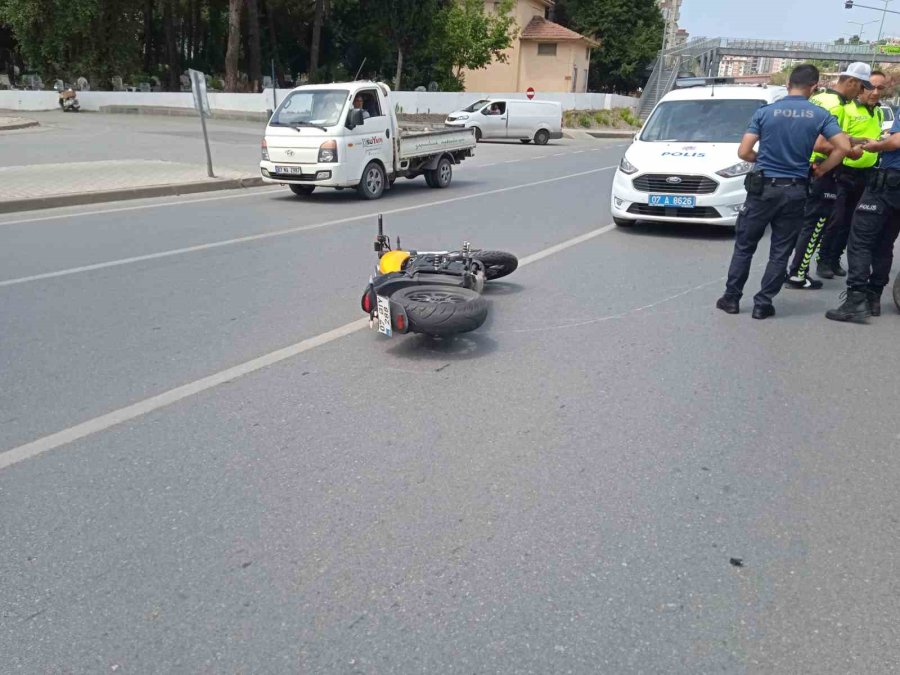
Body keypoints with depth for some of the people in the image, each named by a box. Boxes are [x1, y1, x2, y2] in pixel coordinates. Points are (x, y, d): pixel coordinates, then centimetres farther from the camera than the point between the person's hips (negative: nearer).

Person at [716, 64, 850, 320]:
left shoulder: (765, 111, -3)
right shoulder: (820, 115, -1)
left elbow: (744, 152, -6)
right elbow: (844, 147, -9)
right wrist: (822, 169, 6)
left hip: (763, 188, -1)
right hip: (795, 191, 1)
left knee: (744, 246, 10)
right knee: (780, 252, 8)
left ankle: (731, 298, 13)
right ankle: (763, 304, 9)